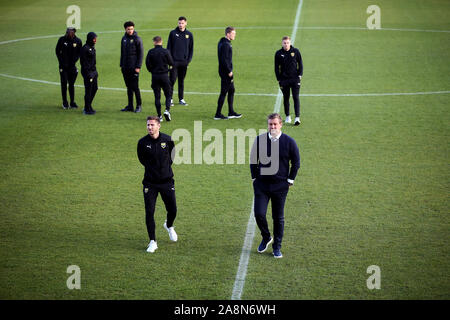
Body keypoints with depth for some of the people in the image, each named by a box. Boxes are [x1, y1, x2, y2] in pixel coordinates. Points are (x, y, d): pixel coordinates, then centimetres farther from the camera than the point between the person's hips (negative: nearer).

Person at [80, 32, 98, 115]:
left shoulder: (92, 47, 12)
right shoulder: (85, 48, -17)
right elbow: (83, 62, -19)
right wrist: (88, 73, -20)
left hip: (93, 71, 9)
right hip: (88, 72, -9)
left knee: (95, 88, 14)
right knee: (88, 91, -3)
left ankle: (88, 106, 26)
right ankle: (87, 109, 5)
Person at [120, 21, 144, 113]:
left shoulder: (137, 39, -8)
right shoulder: (124, 38, 11)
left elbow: (141, 54, -9)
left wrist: (138, 67, -15)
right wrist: (121, 65, 13)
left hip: (133, 67, -6)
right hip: (125, 67, 6)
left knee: (135, 87, -5)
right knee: (128, 87, 10)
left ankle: (139, 106, 4)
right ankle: (130, 106, 15)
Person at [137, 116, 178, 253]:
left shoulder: (168, 140, -6)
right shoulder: (142, 142, -8)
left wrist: (165, 167, 10)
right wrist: (152, 168, 9)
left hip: (167, 181, 1)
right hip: (150, 182, -1)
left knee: (172, 210, 6)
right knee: (149, 212, -6)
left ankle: (169, 226, 41)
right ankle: (152, 242, 5)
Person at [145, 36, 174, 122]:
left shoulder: (150, 52, -3)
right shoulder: (166, 51, -7)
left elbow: (148, 64, -5)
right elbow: (171, 63, -5)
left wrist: (152, 71, 11)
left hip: (155, 76, 1)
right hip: (164, 75, -1)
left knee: (157, 96, 6)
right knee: (168, 95, 8)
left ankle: (159, 116, 4)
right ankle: (167, 110, -15)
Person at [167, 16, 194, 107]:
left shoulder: (189, 34, 7)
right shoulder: (173, 33, 1)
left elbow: (191, 48, 11)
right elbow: (169, 47, 2)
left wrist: (189, 59, 2)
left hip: (184, 62, 2)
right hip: (174, 61, -2)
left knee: (181, 81, 9)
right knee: (172, 80, -5)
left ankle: (181, 99, 14)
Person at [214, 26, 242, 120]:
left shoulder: (222, 42, 13)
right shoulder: (225, 45, -19)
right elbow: (224, 59, -24)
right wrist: (229, 71, -19)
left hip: (226, 71, 10)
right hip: (225, 72, -10)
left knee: (231, 90, 17)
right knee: (223, 92, -4)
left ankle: (231, 112, 23)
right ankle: (218, 114, 2)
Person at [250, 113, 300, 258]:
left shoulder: (289, 142, -4)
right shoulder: (259, 140, 0)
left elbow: (296, 162, 6)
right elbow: (253, 160, 11)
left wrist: (290, 180, 2)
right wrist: (255, 178, 6)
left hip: (280, 185, -1)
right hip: (262, 184, 1)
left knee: (278, 218, 5)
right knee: (259, 214, -7)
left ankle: (277, 247, 17)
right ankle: (266, 238, 20)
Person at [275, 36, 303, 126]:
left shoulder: (295, 51, 0)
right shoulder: (278, 53, 1)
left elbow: (300, 64, 7)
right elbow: (277, 68, 7)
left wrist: (299, 75, -2)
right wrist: (279, 79, 1)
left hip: (295, 78, -1)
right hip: (284, 79, 1)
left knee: (296, 97, -7)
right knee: (286, 98, 8)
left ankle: (297, 117, -11)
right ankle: (287, 116, 21)